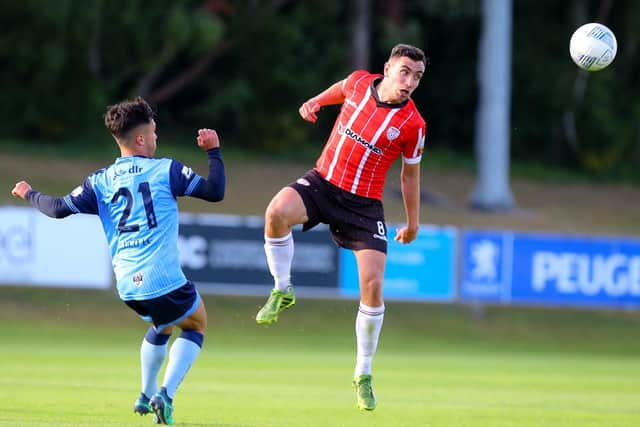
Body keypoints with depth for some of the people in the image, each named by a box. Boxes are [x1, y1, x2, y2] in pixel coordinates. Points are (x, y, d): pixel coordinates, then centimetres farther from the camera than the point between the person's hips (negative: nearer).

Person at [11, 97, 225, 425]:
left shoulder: (101, 181, 9)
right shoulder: (166, 170, -2)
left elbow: (60, 208, 7)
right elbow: (215, 192, -1)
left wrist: (30, 194, 26)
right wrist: (214, 152, 14)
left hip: (127, 287, 5)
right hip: (165, 281, -5)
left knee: (162, 324, 35)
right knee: (196, 324, 20)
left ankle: (146, 396, 35)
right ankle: (166, 394, -1)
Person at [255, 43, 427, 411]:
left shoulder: (413, 125, -12)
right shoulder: (359, 82, -6)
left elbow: (410, 173, 4)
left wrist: (413, 222, 10)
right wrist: (316, 102, 11)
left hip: (363, 204, -2)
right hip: (322, 182, 2)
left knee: (373, 286, -11)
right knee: (278, 211, -31)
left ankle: (364, 375, 7)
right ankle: (283, 291, -7)